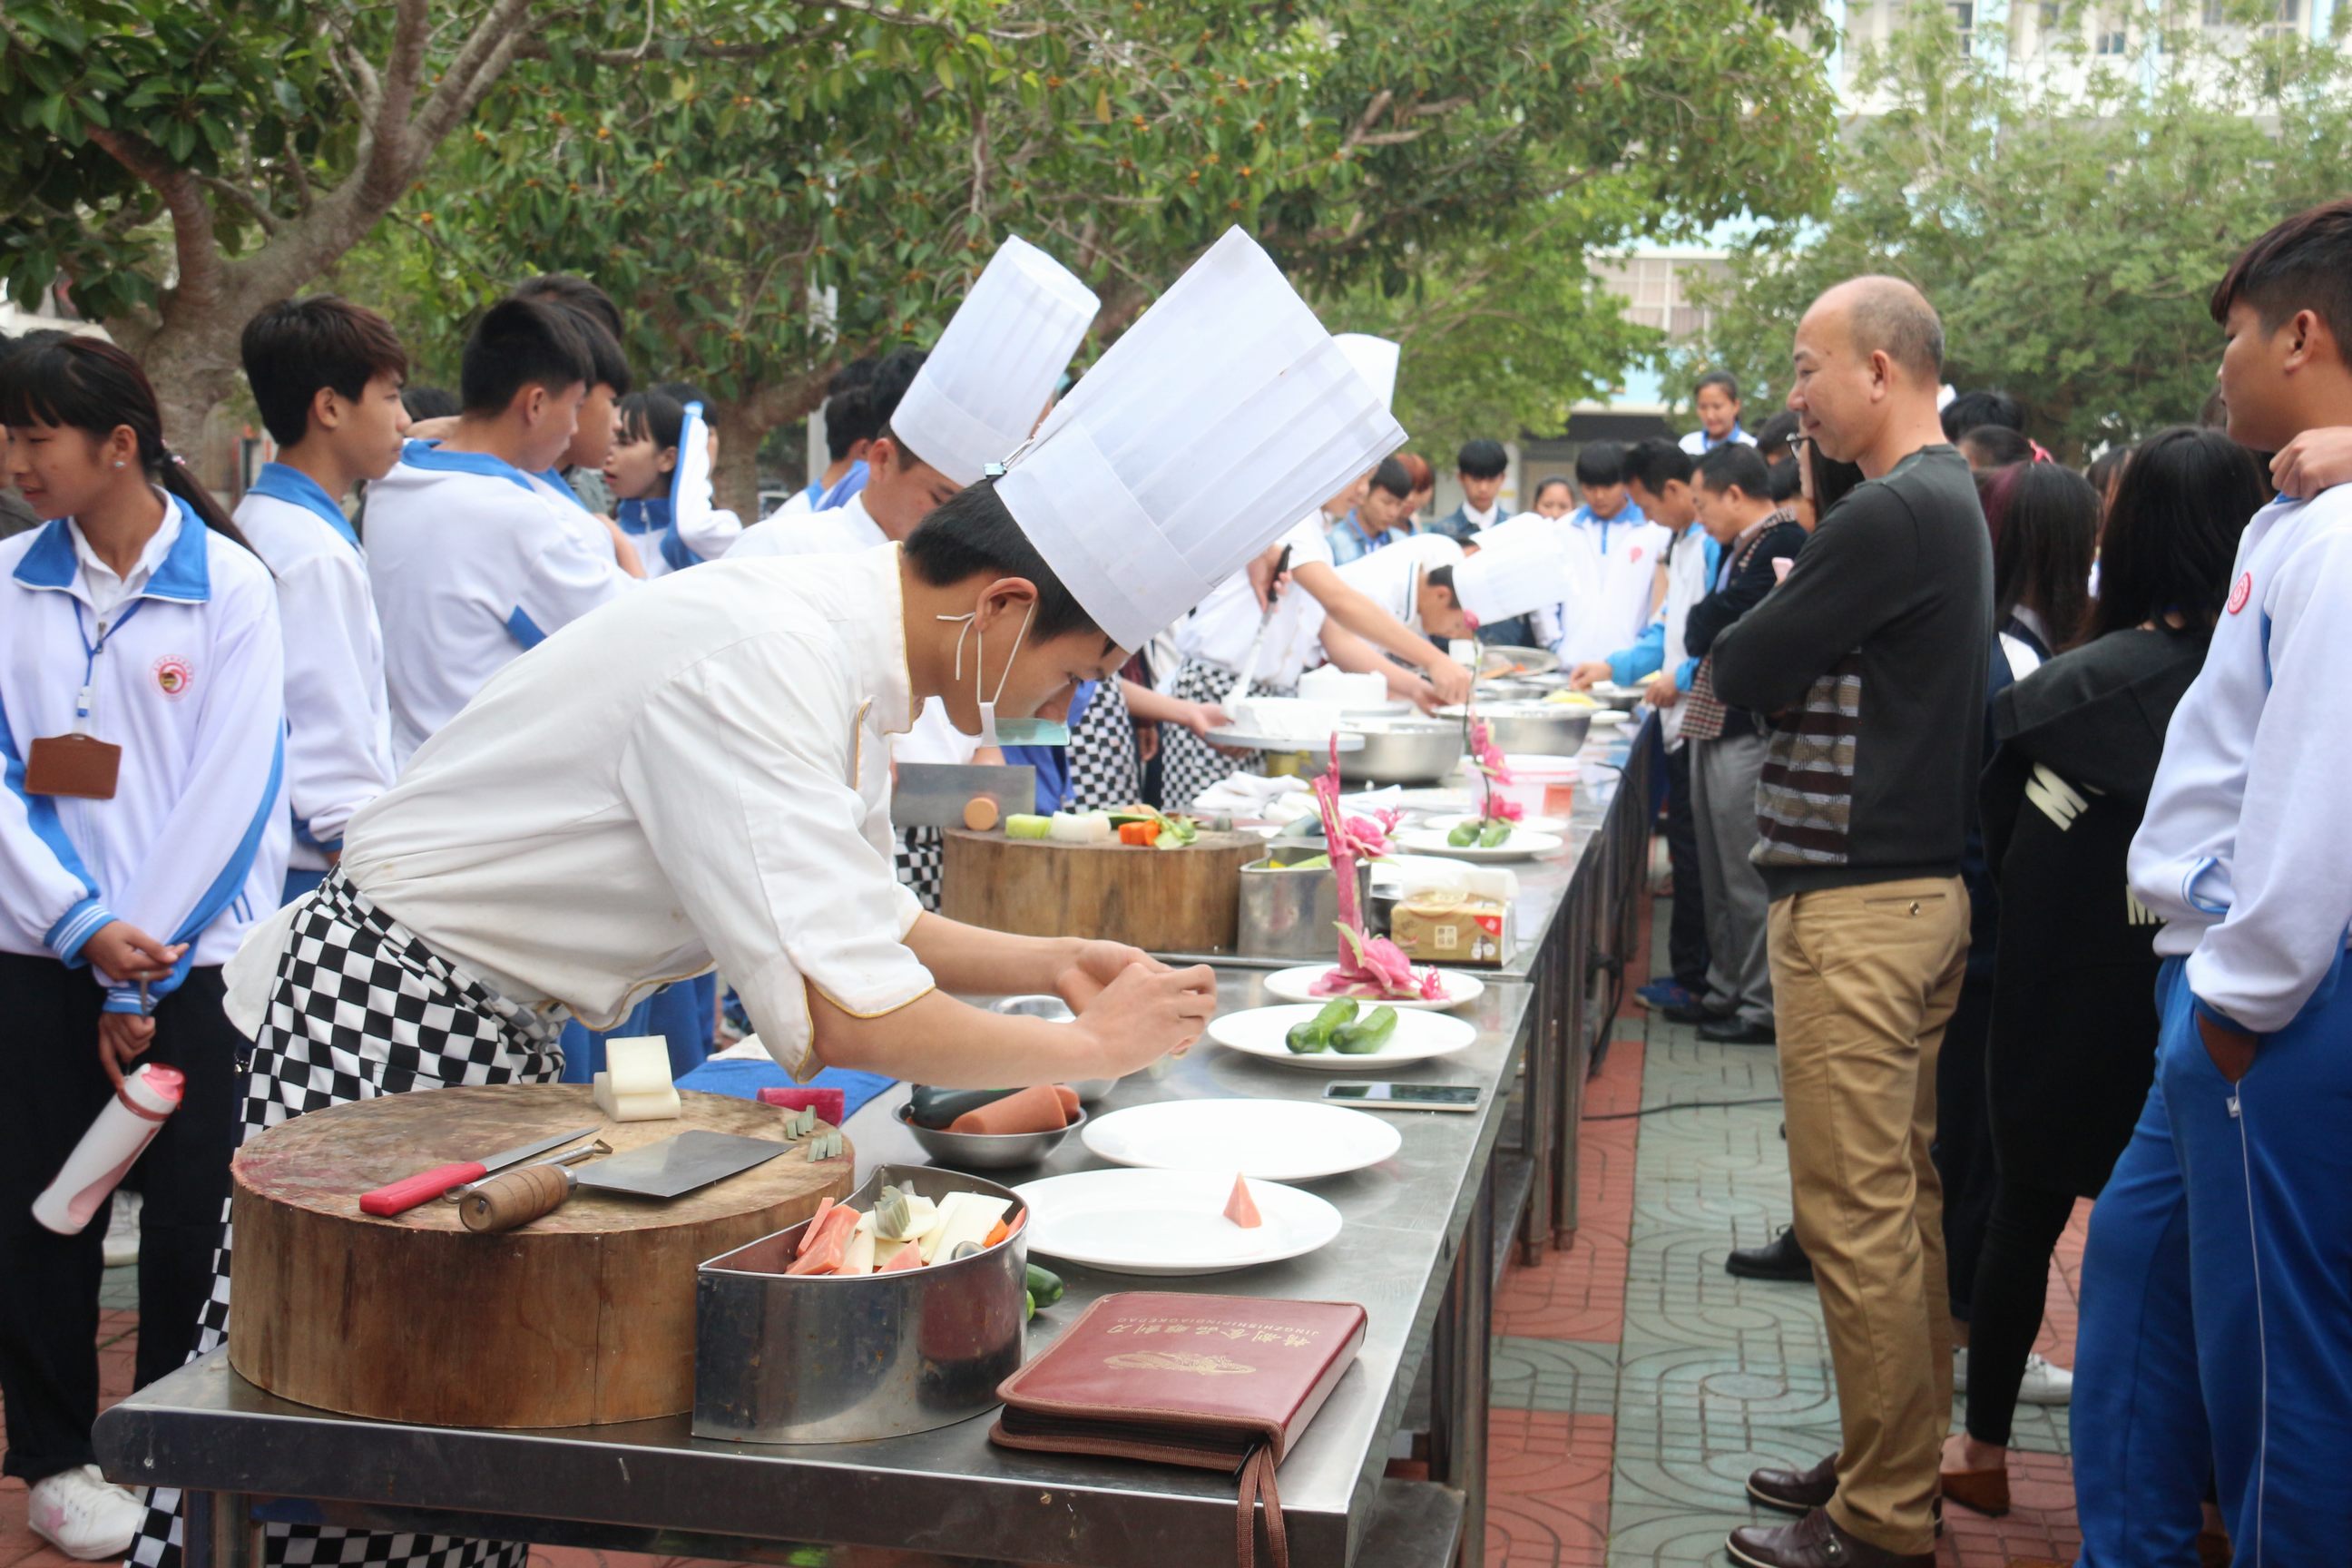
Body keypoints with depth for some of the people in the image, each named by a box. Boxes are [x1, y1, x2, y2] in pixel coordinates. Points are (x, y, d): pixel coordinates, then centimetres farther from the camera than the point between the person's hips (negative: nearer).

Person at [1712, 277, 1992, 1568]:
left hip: (1858, 904, -10)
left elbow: (1740, 671, -13)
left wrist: (1750, 629, 5)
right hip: (1922, 885, 10)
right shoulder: (1949, 502, 15)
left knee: (1856, 1216, -3)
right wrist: (1785, 624, -2)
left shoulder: (1892, 516, -17)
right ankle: (1894, 1464, 27)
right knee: (1902, 1196, 16)